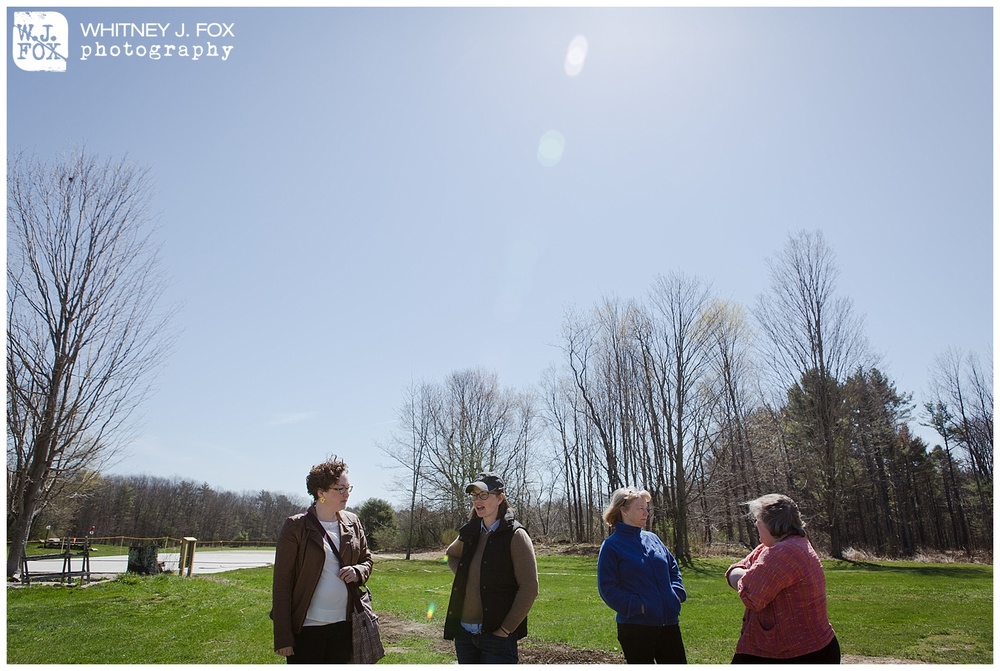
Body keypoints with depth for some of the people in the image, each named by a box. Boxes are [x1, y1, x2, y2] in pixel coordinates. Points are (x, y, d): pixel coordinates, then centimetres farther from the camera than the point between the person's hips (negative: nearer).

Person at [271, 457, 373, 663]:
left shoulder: (352, 523, 4)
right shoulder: (296, 527, -10)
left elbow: (367, 559, 17)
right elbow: (282, 583, -9)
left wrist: (358, 572, -7)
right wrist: (283, 637, -11)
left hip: (343, 625, 5)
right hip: (306, 627, -4)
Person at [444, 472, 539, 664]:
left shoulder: (515, 536, -10)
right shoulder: (470, 532, 7)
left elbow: (529, 588, -13)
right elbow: (451, 555, 28)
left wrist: (506, 629, -14)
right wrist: (462, 576, 8)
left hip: (497, 635, -6)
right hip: (464, 631, 6)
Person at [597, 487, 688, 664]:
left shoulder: (652, 538, 10)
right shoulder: (611, 546, -8)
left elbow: (673, 568, 19)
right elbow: (607, 588, -11)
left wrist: (677, 593, 3)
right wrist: (637, 606, -18)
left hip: (669, 622, 6)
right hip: (635, 626, -6)